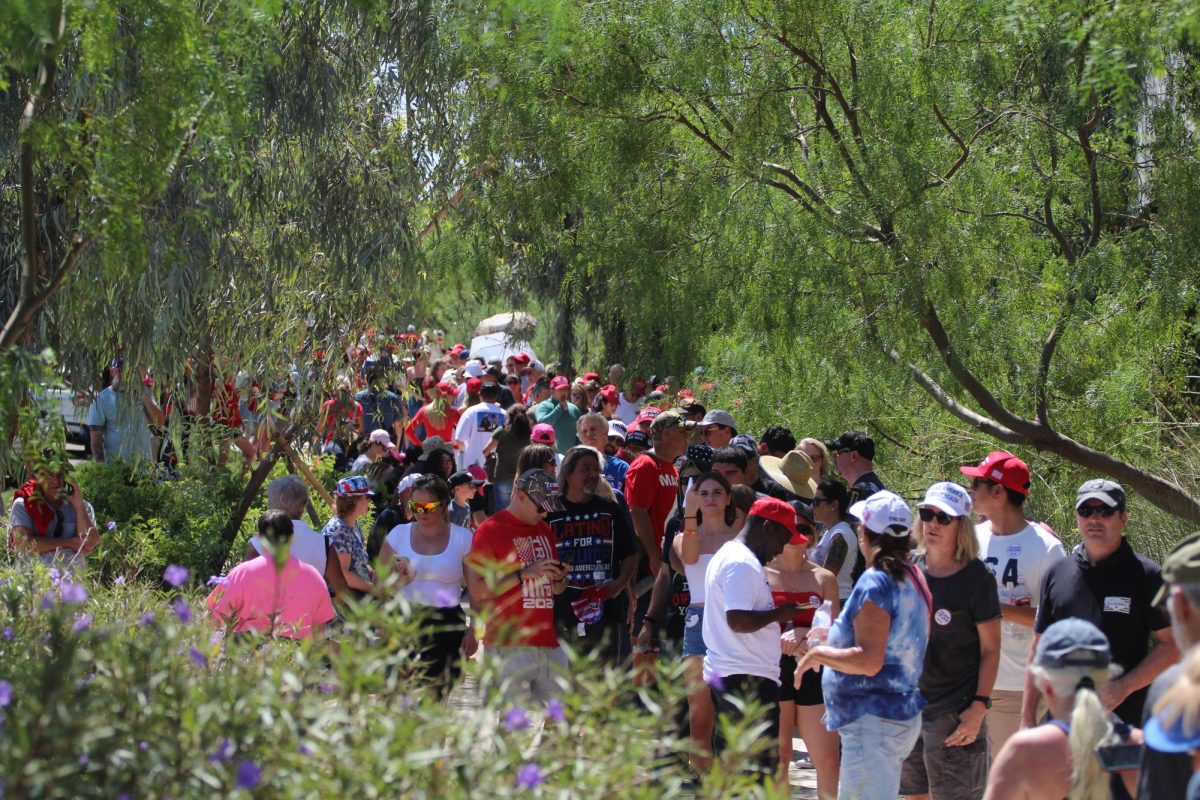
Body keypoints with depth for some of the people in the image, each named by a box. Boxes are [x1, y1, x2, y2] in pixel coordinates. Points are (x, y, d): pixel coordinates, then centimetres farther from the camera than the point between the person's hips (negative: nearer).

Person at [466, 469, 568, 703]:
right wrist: (524, 573, -16)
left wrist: (558, 578, 4)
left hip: (550, 644, 7)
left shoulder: (545, 530, 18)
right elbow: (477, 589, -11)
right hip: (509, 646, -7)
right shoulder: (490, 530, -3)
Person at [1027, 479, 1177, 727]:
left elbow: (1172, 646, -4)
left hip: (1125, 723, -4)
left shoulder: (1147, 575, -2)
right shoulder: (1057, 573, 11)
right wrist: (1027, 716, 9)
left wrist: (1124, 687, -16)